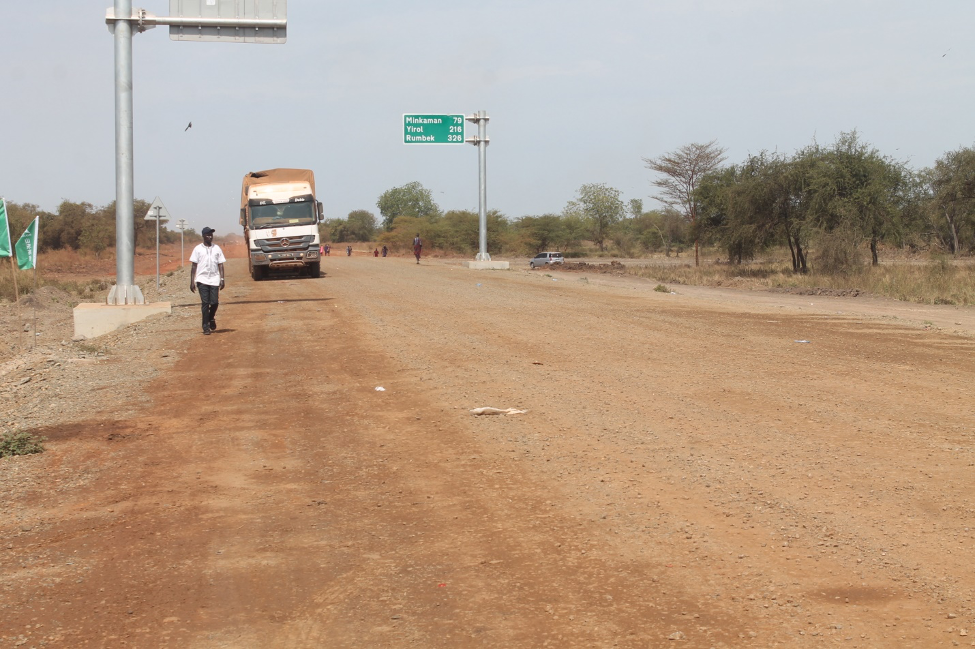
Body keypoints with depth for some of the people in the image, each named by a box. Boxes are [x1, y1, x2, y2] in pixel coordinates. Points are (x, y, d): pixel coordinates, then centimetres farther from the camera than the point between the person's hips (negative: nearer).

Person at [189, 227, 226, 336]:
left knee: (214, 302, -4)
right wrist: (192, 281, -1)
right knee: (205, 303, -5)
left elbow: (220, 265, 10)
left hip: (214, 279, 2)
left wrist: (222, 279, 1)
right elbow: (193, 266, 4)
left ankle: (211, 318, 26)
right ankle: (206, 326, 3)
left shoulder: (217, 248, 10)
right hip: (202, 280, -2)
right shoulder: (198, 249, 4)